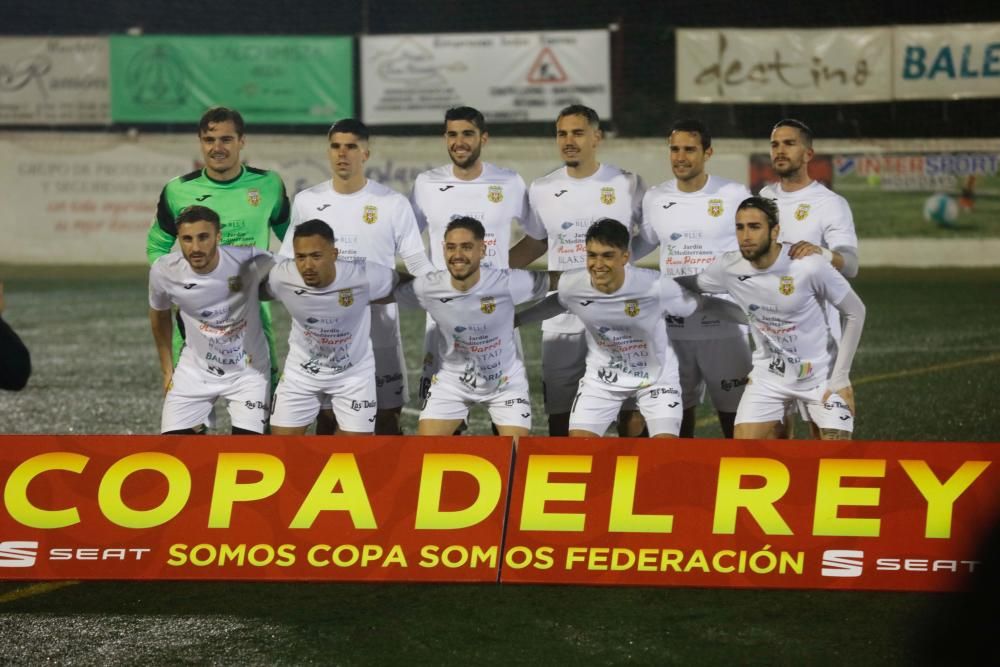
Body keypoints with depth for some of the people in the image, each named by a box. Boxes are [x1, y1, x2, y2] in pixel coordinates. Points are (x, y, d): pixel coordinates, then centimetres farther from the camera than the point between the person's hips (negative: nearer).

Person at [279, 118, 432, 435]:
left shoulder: (393, 203, -3)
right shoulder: (306, 201, 3)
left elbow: (417, 263, -1)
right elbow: (289, 262, 10)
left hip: (379, 328, -1)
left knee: (386, 414, 3)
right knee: (327, 415, 6)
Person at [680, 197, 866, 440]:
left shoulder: (810, 266, -21)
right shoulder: (729, 268, -11)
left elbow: (855, 312, -9)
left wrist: (840, 377, -9)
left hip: (820, 373, -3)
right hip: (768, 375, 3)